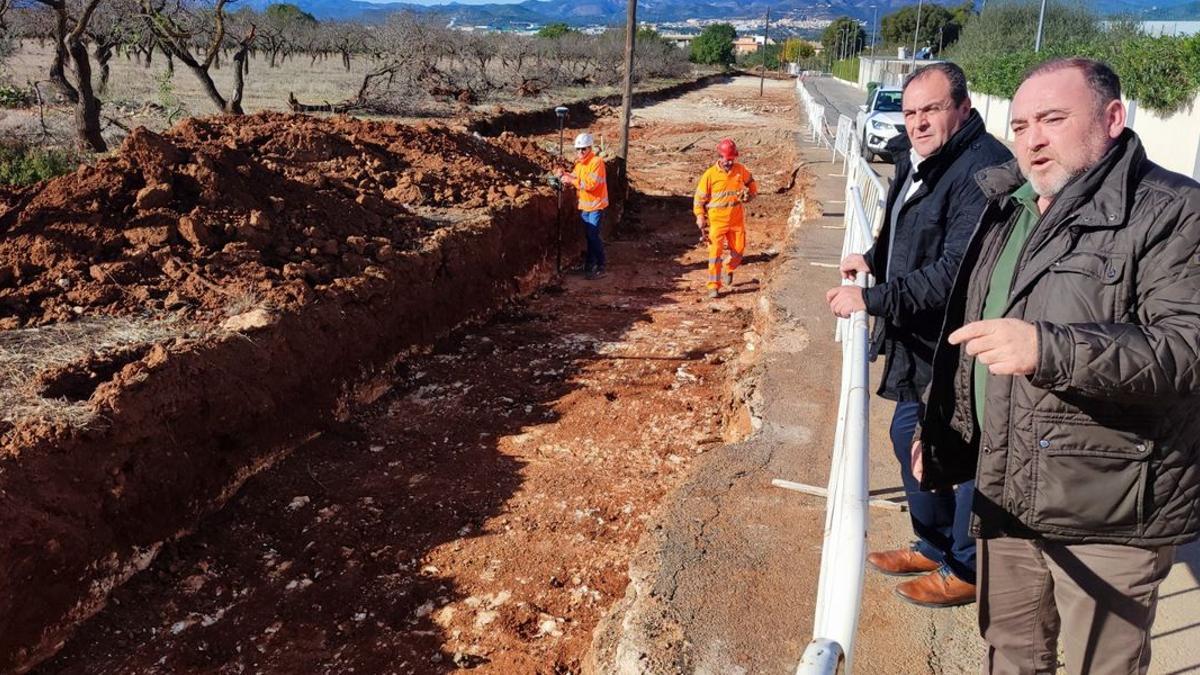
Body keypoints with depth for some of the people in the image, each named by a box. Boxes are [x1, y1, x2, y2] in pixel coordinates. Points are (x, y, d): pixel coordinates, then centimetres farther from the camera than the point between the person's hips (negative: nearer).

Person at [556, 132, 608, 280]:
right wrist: (564, 175, -11)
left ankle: (600, 267, -2)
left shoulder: (597, 162, -18)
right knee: (588, 235, 16)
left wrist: (571, 181, -27)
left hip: (596, 205, -8)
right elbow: (575, 178, 8)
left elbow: (591, 184, -26)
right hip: (584, 205, 8)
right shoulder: (579, 162, 10)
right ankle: (590, 263, 28)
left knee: (593, 236, -9)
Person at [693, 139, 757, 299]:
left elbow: (752, 184, 22)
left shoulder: (741, 170, 0)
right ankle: (713, 286, -1)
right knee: (715, 252, -8)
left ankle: (729, 270, 40)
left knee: (738, 251, 9)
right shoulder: (710, 175, -9)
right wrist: (701, 222, -7)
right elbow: (699, 199, -3)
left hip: (737, 220, 3)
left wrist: (749, 195, 6)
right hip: (717, 221, -3)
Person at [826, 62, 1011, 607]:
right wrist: (874, 259, 9)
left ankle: (966, 569, 26)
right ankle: (932, 545, 41)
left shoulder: (982, 169, -23)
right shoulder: (916, 160, 9)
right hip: (919, 341, 10)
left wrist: (873, 299, -30)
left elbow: (955, 271, -30)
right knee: (911, 436, 21)